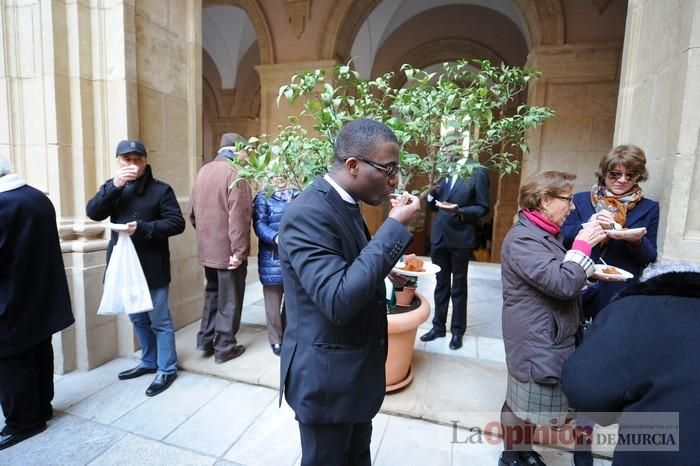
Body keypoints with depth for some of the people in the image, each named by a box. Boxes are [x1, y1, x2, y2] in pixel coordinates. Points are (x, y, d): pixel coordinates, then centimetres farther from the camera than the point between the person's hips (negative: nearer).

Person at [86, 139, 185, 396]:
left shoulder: (160, 189, -7)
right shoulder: (112, 187, 10)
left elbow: (177, 223, -12)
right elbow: (93, 213, -5)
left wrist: (143, 228, -23)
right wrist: (114, 186, -17)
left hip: (152, 267, -6)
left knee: (159, 320, 3)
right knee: (138, 319, 18)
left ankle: (167, 369, 17)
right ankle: (149, 361, 35)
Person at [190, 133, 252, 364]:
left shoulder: (203, 171, 9)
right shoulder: (234, 173, -15)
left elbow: (193, 211, 14)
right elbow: (238, 217, -23)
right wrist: (239, 250, -19)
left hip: (207, 248, 8)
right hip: (228, 249, -8)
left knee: (212, 292, 22)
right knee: (229, 299, 6)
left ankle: (205, 339, 28)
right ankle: (225, 347, 17)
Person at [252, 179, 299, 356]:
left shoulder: (298, 195, 12)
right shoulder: (263, 197, 3)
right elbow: (259, 224, -9)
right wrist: (276, 238, -26)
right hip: (272, 257, -2)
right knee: (274, 299, 5)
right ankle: (276, 340, 20)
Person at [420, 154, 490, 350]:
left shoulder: (478, 172, -7)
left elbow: (483, 208, -7)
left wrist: (459, 211, -22)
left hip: (461, 238, -4)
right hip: (439, 235, 4)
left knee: (458, 286, 10)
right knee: (441, 284, 14)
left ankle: (457, 330, 24)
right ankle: (438, 326, 27)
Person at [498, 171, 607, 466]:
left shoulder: (547, 233, 10)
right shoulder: (523, 239, -23)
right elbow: (563, 284, -28)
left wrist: (591, 271, 5)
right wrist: (582, 245, -16)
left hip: (551, 339, 10)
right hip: (537, 342, -10)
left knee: (532, 401, 22)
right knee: (523, 403, 7)